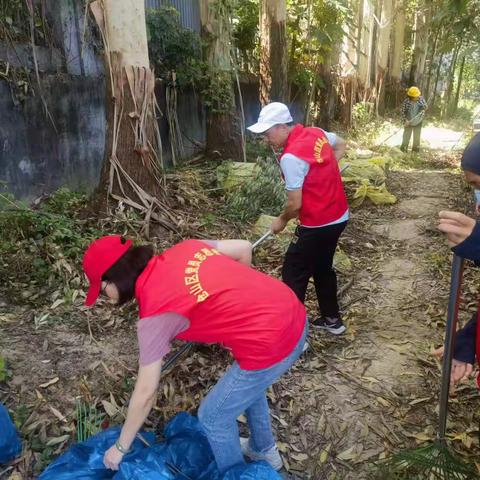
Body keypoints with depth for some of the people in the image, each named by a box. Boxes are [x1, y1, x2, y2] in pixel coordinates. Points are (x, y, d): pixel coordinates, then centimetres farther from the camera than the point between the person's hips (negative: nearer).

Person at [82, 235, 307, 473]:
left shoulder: (155, 315, -11)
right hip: (294, 315, 8)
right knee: (248, 385, 35)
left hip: (271, 347, -8)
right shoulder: (184, 248, 5)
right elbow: (244, 248, 10)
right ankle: (264, 451, 58)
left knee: (213, 417, 17)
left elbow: (145, 393, -2)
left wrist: (120, 447, 15)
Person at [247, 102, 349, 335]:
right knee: (323, 268, 23)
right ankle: (332, 319, 37)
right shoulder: (317, 133, 1)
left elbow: (295, 204, -21)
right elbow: (341, 144, 23)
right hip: (339, 216, 9)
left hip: (318, 225, -9)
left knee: (293, 274, 3)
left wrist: (281, 221, -1)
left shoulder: (291, 156, -24)